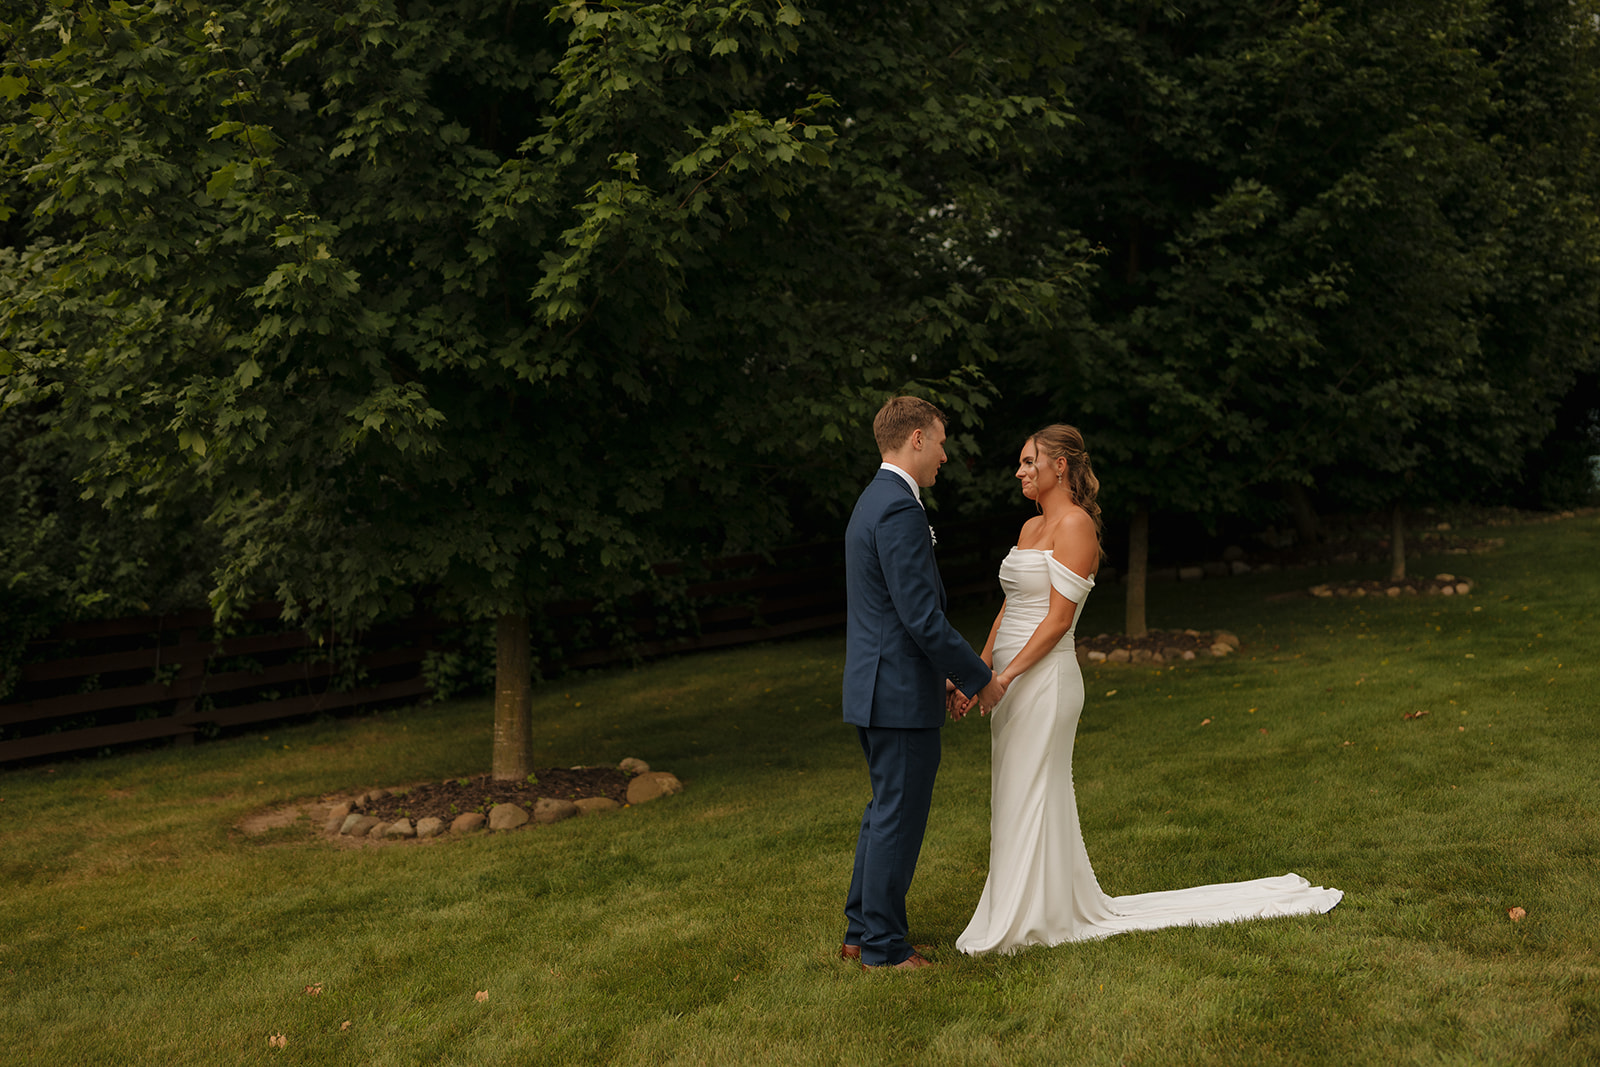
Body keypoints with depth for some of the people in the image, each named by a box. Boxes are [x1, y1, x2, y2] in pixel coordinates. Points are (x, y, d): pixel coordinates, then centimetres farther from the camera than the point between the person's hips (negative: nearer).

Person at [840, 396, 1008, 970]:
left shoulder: (873, 501, 14)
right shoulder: (900, 509, -19)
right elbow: (922, 617, -23)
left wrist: (942, 676, 20)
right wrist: (980, 677, -12)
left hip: (875, 686, 10)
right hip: (901, 694, -10)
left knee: (885, 811, 19)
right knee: (899, 819, 0)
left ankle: (861, 932, 27)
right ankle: (884, 948, 11)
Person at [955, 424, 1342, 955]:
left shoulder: (1075, 524, -12)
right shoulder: (1030, 527, 15)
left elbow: (1059, 618, -17)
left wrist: (1006, 675, -20)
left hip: (1042, 678, -9)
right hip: (1011, 680, 9)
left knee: (1031, 799, -2)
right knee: (1016, 799, 13)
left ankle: (1036, 918, 9)